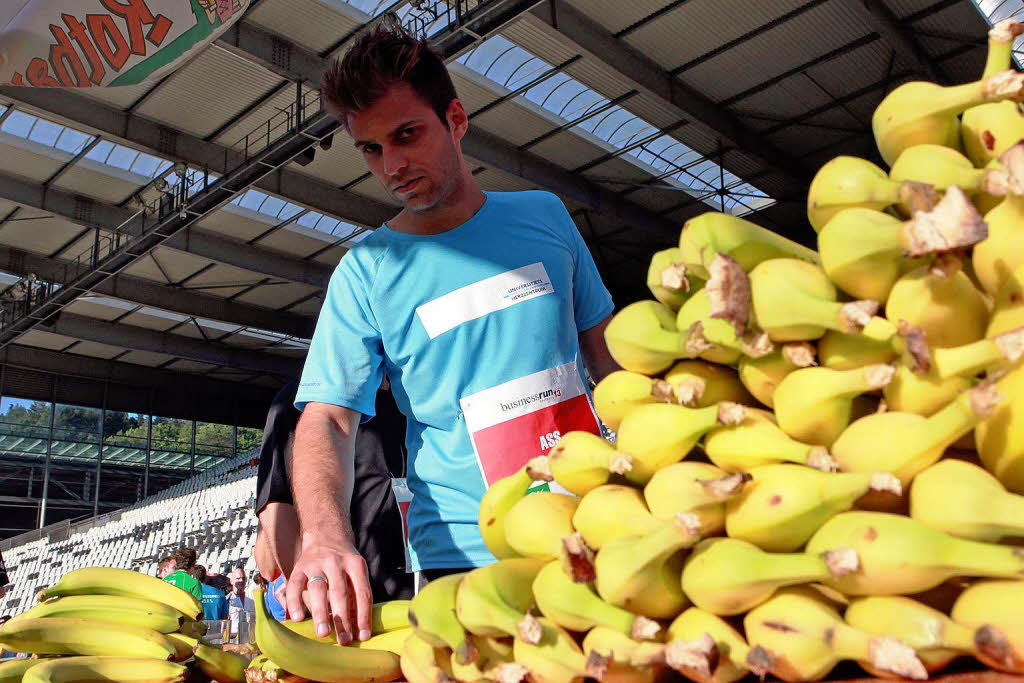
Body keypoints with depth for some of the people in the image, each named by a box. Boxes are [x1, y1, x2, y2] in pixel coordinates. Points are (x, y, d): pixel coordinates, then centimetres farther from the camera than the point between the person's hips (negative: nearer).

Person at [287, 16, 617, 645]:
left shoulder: (544, 215, 4)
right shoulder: (366, 271, -3)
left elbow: (605, 350, 10)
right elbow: (327, 416, -11)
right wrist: (326, 538, -30)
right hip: (463, 555, -2)